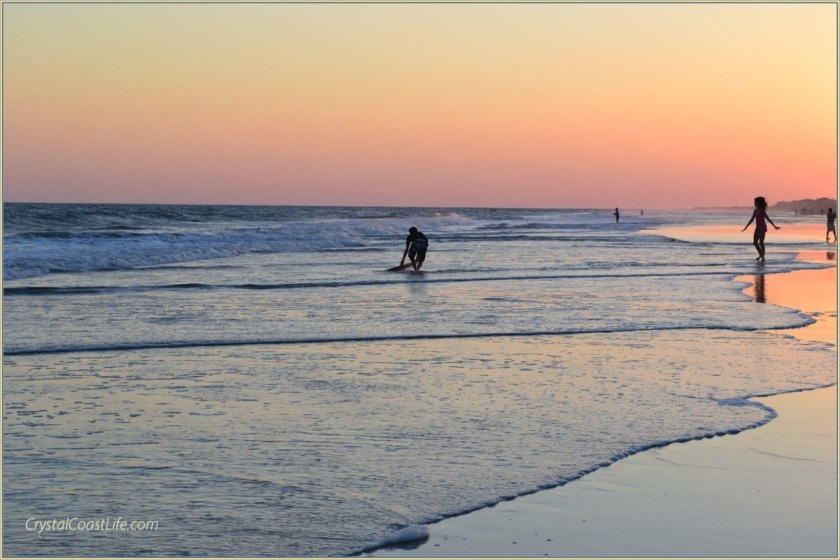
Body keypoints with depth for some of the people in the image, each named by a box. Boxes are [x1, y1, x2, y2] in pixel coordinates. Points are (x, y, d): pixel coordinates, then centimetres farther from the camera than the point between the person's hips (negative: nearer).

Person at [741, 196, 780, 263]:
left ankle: (763, 257, -4)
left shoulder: (762, 211, -11)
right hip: (758, 227, 8)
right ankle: (760, 255, 24)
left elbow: (768, 219, -12)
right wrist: (746, 227, 20)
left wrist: (774, 226, -15)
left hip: (762, 227, -8)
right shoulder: (755, 211, 11)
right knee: (755, 242, 7)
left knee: (761, 242, -10)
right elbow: (751, 220, 17)